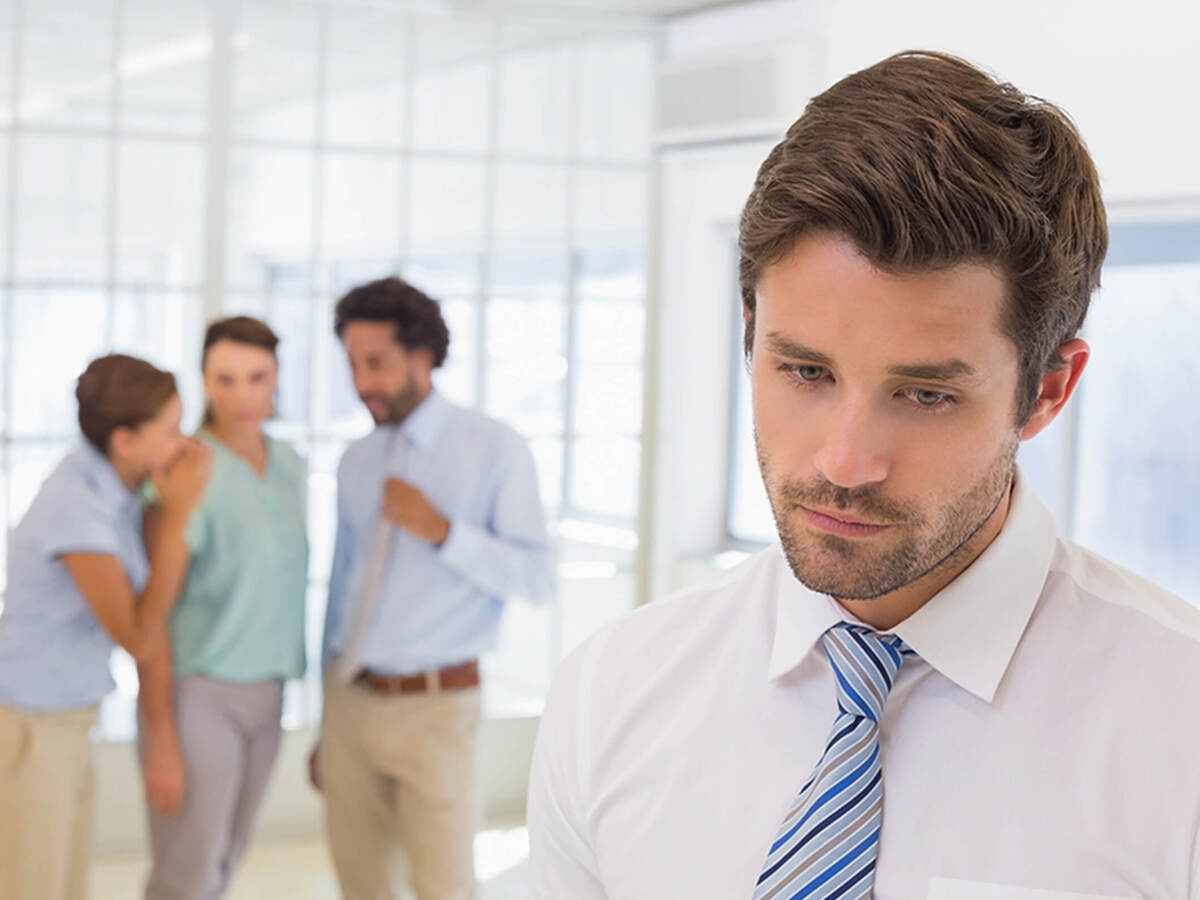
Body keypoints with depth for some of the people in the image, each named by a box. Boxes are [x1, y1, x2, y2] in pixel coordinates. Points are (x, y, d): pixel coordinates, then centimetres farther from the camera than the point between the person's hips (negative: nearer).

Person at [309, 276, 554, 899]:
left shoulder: (494, 449, -4)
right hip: (351, 701, 5)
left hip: (434, 707, -5)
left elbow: (536, 578, -7)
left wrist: (441, 531, -21)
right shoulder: (357, 462, 10)